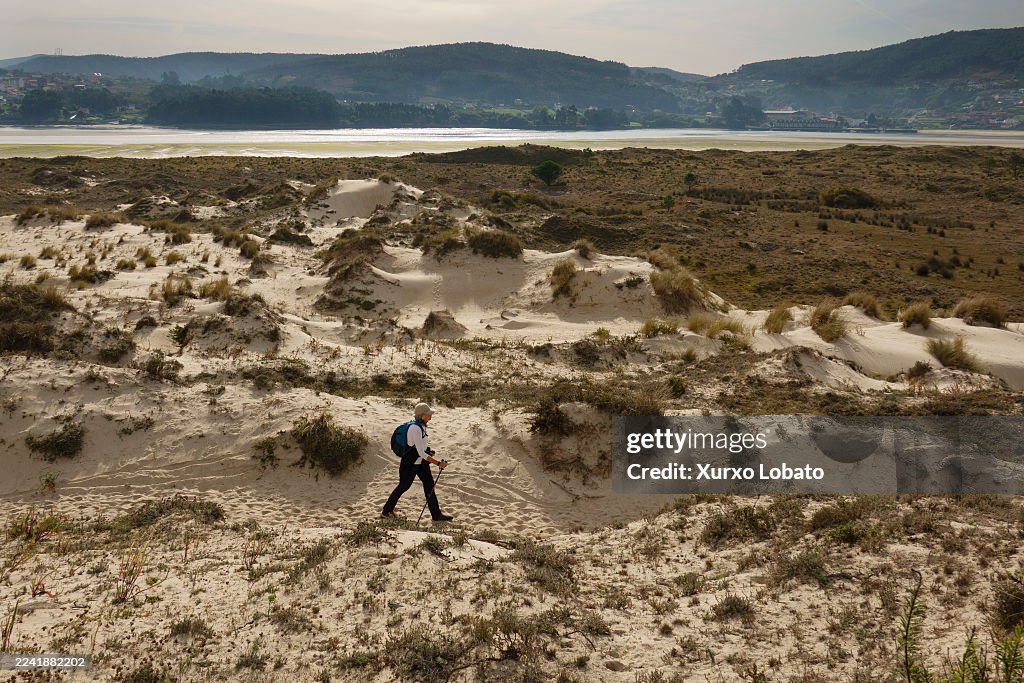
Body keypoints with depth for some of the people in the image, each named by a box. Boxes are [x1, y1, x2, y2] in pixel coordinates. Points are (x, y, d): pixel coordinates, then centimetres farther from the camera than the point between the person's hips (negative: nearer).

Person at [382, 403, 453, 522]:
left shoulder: (421, 426, 2)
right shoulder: (415, 428, -27)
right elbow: (421, 453, -29)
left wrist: (428, 450, 4)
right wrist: (438, 463, -29)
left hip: (421, 462, 9)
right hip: (410, 463, -9)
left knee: (429, 484, 6)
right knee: (403, 486, 4)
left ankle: (436, 514, 10)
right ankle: (386, 511, 20)